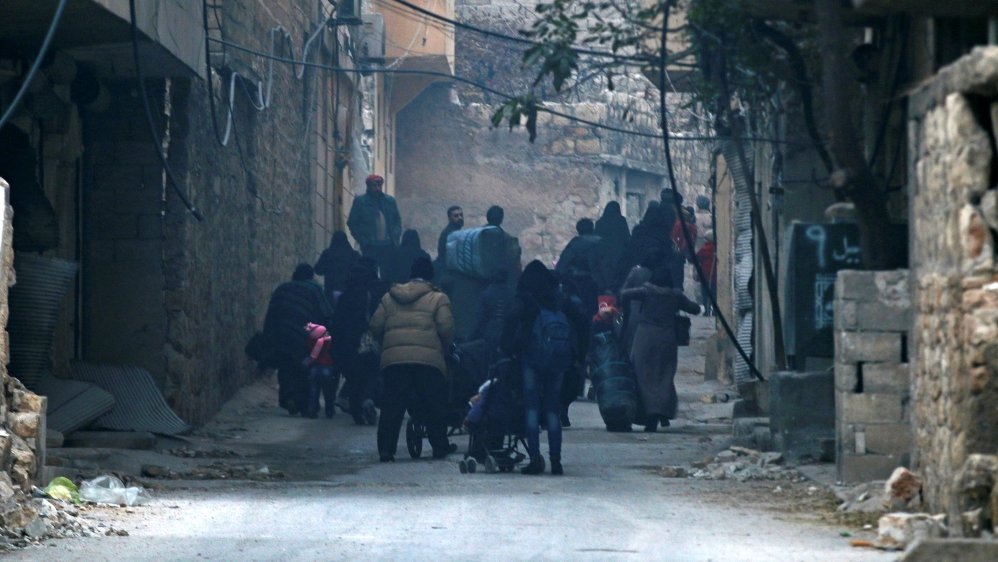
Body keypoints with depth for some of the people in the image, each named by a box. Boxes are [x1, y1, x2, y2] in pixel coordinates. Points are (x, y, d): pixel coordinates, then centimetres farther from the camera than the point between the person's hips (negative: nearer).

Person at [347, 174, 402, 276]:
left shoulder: (390, 201, 12)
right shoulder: (360, 201, 2)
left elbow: (397, 220, 20)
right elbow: (352, 223, 3)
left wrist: (395, 235, 3)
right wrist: (362, 240, -6)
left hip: (388, 245, 3)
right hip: (370, 247, -3)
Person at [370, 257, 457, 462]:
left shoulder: (390, 297, 17)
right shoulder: (438, 298, 6)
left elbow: (376, 326, 12)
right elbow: (446, 328, -3)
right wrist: (445, 347, 15)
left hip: (393, 358, 2)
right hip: (427, 358, -2)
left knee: (391, 406, 3)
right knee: (432, 405, 10)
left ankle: (386, 449, -4)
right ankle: (440, 446, 17)